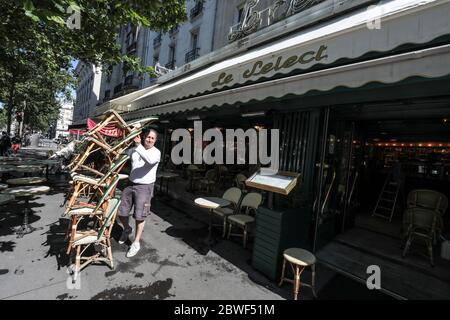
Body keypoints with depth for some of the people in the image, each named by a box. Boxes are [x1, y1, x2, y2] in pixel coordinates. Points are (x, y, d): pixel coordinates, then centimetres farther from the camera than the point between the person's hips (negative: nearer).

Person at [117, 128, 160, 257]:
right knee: (121, 212, 14)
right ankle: (127, 229, 45)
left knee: (139, 216, 0)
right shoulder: (134, 149, 6)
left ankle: (136, 243, 19)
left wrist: (139, 145, -34)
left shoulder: (156, 152, -9)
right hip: (130, 184, 5)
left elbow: (150, 160, -32)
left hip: (144, 187, -5)